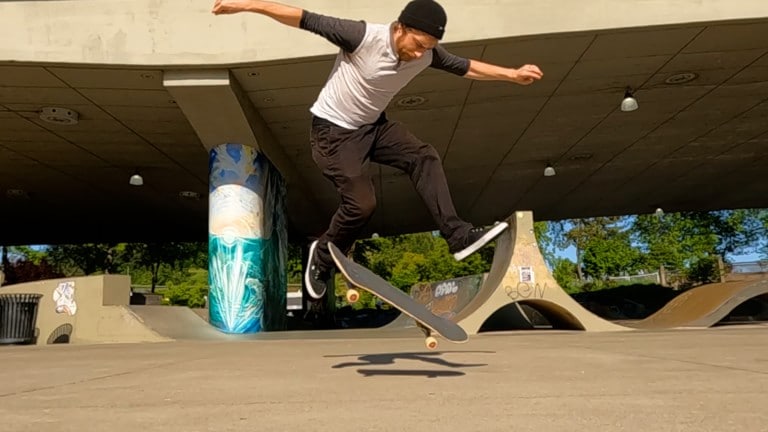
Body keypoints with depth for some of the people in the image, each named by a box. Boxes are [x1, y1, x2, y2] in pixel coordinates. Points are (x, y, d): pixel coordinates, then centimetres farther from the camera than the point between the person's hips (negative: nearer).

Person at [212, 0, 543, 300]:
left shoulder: (428, 54, -9)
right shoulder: (364, 36, -28)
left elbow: (465, 67, 6)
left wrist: (512, 74, 6)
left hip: (373, 126, 6)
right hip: (333, 130, -6)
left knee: (423, 157, -12)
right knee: (362, 204, -13)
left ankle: (458, 236, -10)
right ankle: (322, 257, 15)